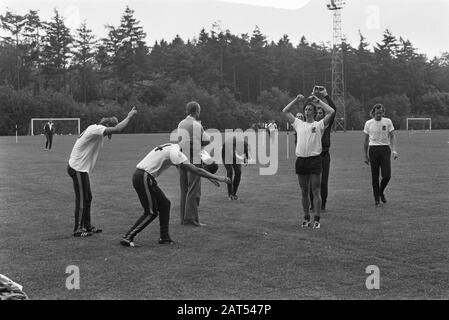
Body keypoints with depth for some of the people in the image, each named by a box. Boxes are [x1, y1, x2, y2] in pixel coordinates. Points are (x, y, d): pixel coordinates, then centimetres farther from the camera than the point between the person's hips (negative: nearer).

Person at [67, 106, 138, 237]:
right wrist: (129, 116, -19)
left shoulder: (93, 129, 13)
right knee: (81, 199, -3)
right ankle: (78, 230, 5)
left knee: (87, 198, 17)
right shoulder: (96, 130, -20)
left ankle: (87, 226, 27)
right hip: (78, 169, -10)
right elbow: (117, 129, -27)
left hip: (81, 169, 10)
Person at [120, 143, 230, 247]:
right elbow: (195, 170, -20)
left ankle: (164, 237, 16)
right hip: (143, 178, -10)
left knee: (164, 204, 12)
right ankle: (127, 238, -3)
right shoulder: (175, 152, -16)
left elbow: (190, 167, 23)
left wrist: (209, 176, 22)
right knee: (151, 213, -5)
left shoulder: (171, 148, 14)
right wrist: (218, 178, -15)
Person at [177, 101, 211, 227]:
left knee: (184, 190, 11)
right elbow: (207, 140, -3)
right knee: (194, 190, -4)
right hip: (193, 160, -7)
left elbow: (180, 141, 10)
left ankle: (184, 217, 13)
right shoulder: (196, 125, -11)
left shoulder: (181, 124, 10)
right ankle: (191, 218, -6)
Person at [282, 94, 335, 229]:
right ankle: (306, 218, 18)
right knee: (304, 192, 9)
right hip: (301, 160, 4)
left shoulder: (319, 124, 4)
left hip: (314, 160, -4)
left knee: (315, 191, -3)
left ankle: (317, 220, 1)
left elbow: (331, 111, -9)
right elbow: (285, 111, 18)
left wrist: (318, 101, -3)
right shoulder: (298, 124, 15)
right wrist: (296, 99, 12)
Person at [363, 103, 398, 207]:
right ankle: (376, 199, 11)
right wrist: (366, 156, 12)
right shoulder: (368, 123, 6)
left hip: (385, 149, 0)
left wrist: (394, 150, -9)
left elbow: (392, 137, 4)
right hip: (373, 149, 0)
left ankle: (381, 192, 21)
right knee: (375, 176, 0)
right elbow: (366, 140, 13)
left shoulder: (387, 122, 4)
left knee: (387, 175, -8)